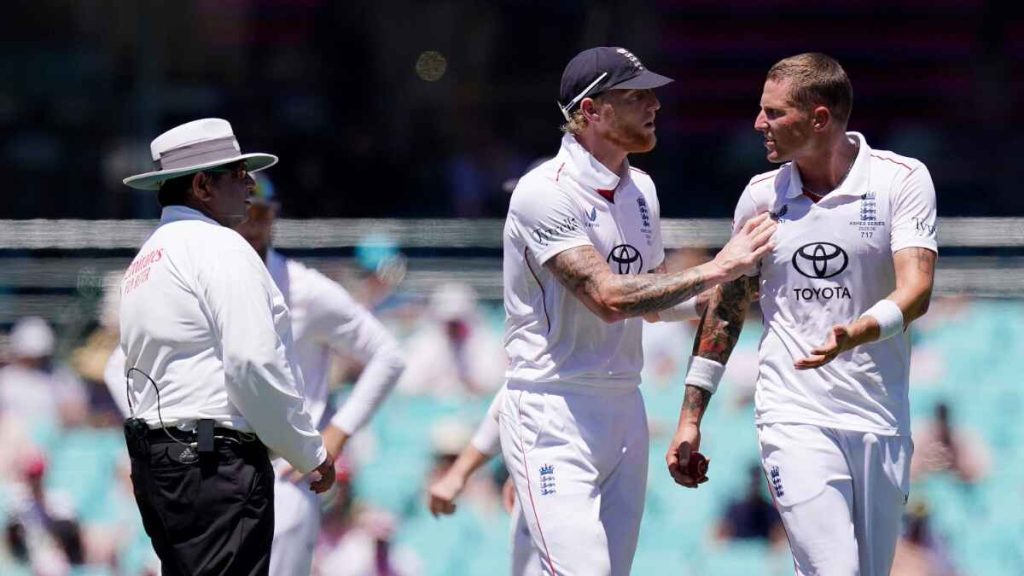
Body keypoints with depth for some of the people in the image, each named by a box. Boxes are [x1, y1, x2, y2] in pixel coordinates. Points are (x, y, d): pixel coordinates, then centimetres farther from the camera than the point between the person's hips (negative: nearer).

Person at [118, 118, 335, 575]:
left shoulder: (144, 260, 21)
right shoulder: (220, 247, -9)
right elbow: (255, 363, -17)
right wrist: (312, 453, -7)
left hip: (152, 463, 10)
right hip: (216, 462, -10)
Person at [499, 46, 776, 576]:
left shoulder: (640, 189, 12)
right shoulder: (545, 193, -15)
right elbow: (608, 298, -24)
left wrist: (734, 286, 3)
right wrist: (715, 269, -21)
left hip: (625, 409, 8)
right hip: (552, 413, -8)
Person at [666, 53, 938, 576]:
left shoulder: (902, 180, -3)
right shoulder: (761, 196, 6)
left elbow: (915, 292, -14)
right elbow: (726, 308, 14)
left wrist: (856, 334, -34)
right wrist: (690, 417, 10)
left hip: (882, 423, 0)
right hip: (795, 418, 0)